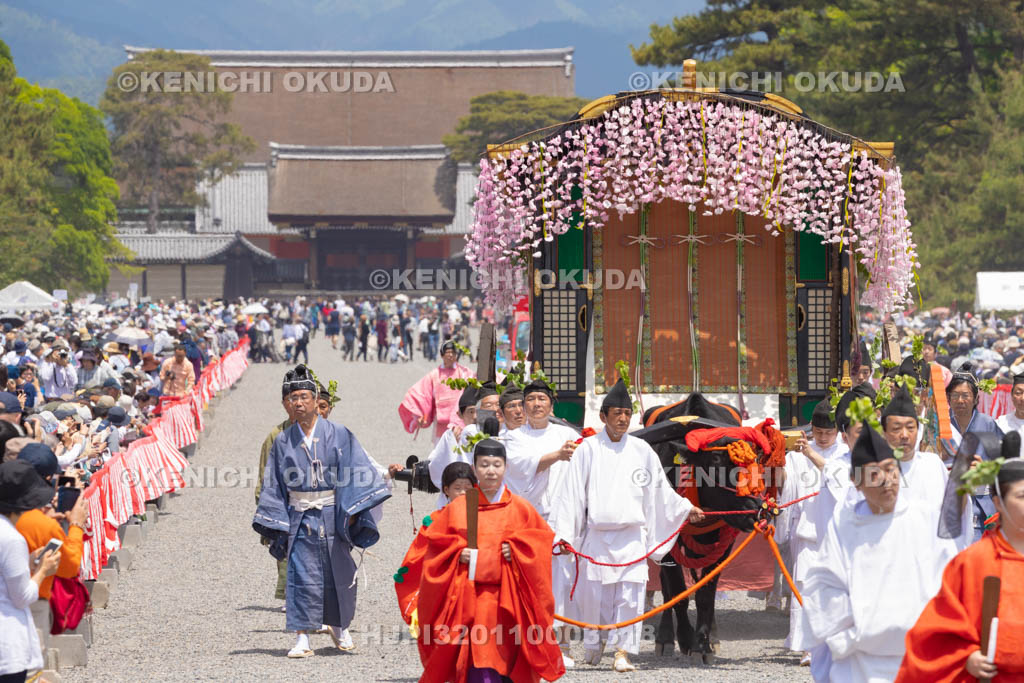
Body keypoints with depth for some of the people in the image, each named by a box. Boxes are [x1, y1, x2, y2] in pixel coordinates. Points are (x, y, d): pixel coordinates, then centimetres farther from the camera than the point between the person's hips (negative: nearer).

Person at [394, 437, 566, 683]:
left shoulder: (519, 509, 5)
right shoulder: (457, 508, 6)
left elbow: (543, 538, 6)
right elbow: (433, 541, 9)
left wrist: (516, 550, -10)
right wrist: (457, 553, -8)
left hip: (505, 598, 0)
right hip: (466, 595, 0)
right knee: (474, 661, -7)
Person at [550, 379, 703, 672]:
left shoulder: (641, 450, 8)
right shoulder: (589, 449, 1)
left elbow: (659, 490, 19)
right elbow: (571, 493, 0)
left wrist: (686, 508, 20)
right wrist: (563, 532, -6)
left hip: (631, 535, 1)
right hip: (597, 535, -1)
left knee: (630, 592, -10)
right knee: (594, 593, 3)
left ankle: (623, 651, -5)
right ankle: (595, 643, 27)